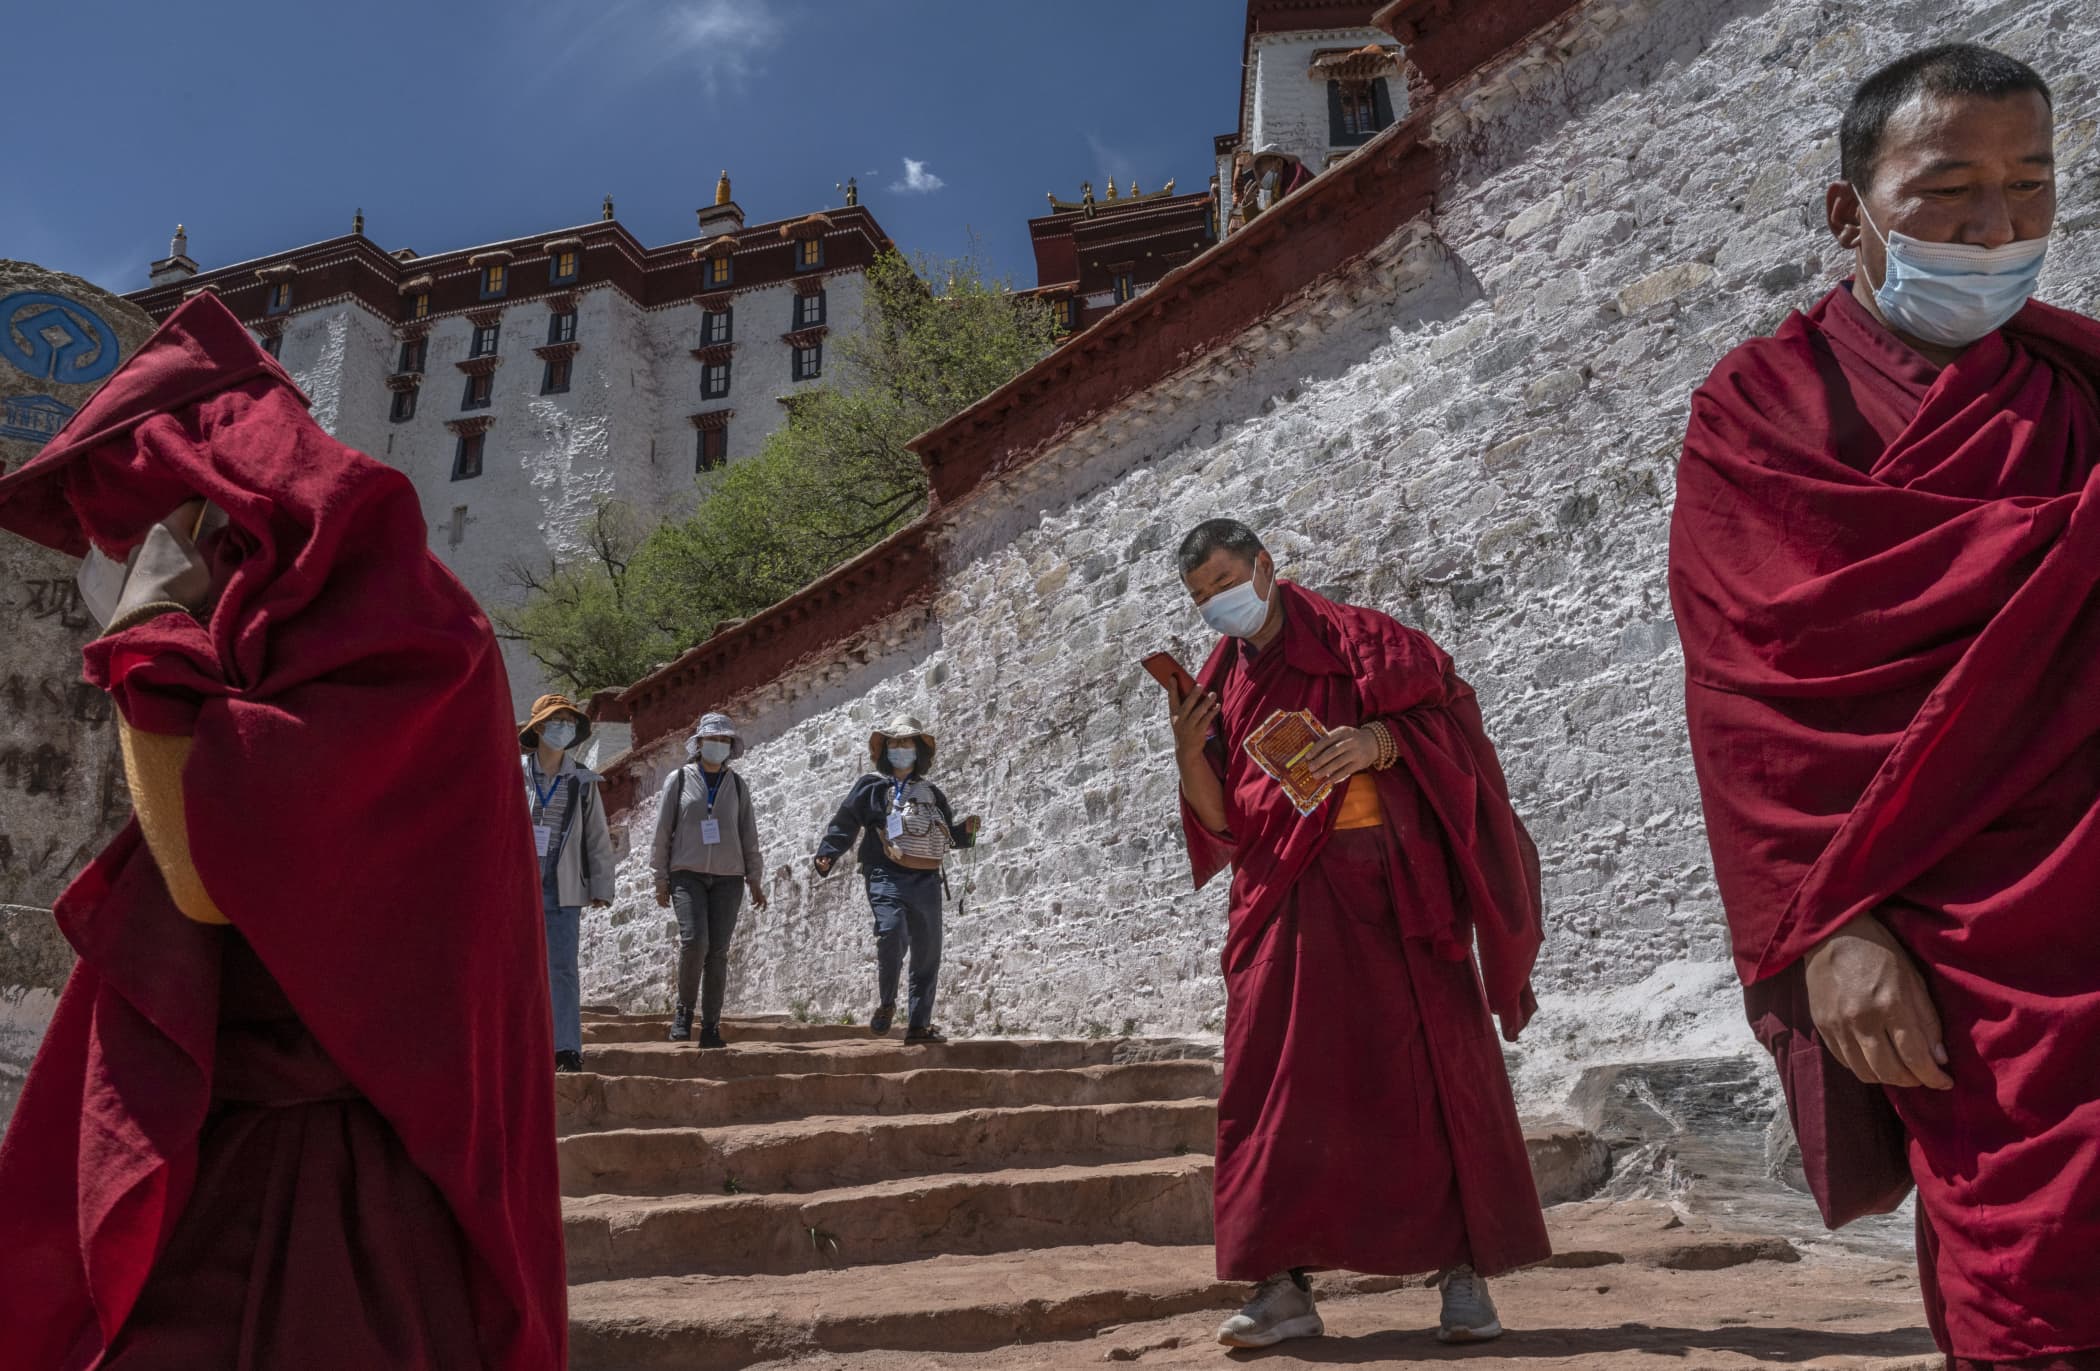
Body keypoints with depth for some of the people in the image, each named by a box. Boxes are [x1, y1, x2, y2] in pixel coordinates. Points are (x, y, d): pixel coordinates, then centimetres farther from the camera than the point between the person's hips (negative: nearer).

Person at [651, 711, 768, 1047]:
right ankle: (684, 1008, 3)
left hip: (728, 877, 2)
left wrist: (755, 880, 8)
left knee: (718, 952, -2)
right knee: (693, 940, -20)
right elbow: (663, 831, 5)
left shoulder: (737, 786, 12)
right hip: (688, 873, -2)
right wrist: (661, 878, 1)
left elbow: (749, 836, 13)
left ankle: (711, 1028, 6)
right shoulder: (679, 780, 5)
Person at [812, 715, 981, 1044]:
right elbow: (843, 825, 5)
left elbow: (950, 834, 26)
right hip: (887, 877, -4)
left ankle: (919, 1025, 14)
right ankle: (886, 1004, -5)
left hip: (926, 881, 4)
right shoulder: (870, 787, 10)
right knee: (891, 934, -26)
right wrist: (826, 856, -9)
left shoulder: (931, 794, 21)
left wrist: (967, 830, 6)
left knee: (928, 954, 4)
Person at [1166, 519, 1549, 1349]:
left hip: (1383, 891, -3)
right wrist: (1187, 748, -12)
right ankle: (1287, 1285, 5)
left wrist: (1375, 740, -24)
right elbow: (1219, 820, 6)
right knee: (1279, 1086, -1)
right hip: (1283, 901, 3)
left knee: (1428, 1070, -1)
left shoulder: (1354, 637, 3)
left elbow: (1437, 714, -5)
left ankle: (1463, 1271, 11)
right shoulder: (1221, 681, 12)